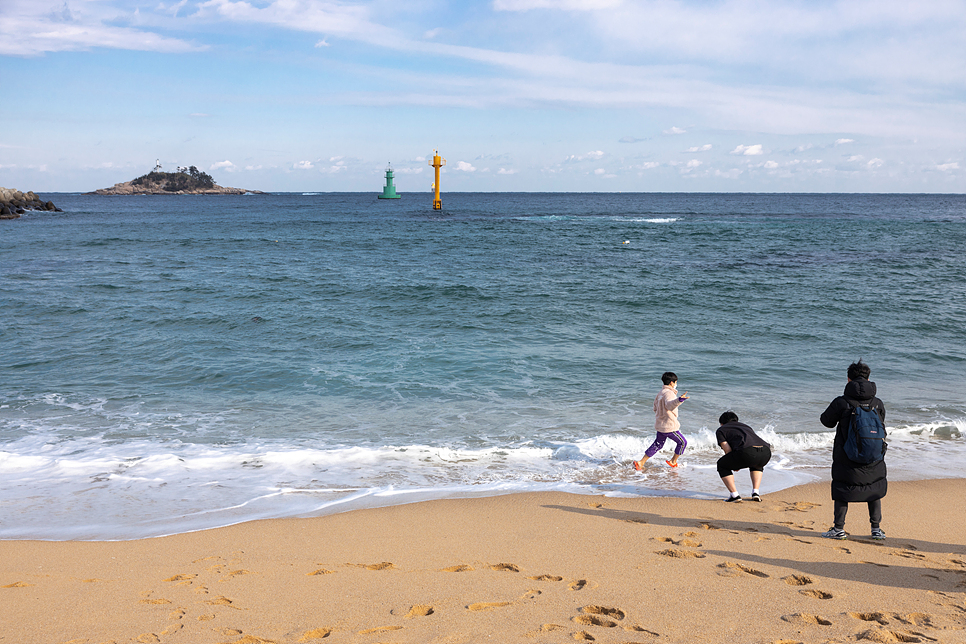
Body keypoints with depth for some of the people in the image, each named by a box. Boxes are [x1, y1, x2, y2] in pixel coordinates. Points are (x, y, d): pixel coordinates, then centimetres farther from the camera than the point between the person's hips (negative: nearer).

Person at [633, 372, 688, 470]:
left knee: (657, 445, 17)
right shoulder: (669, 393, -20)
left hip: (660, 424, 9)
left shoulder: (661, 393, 11)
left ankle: (641, 462, 11)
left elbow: (655, 408, 23)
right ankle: (673, 461, 22)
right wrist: (679, 400, -61)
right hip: (669, 426, -9)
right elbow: (669, 405, -43)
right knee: (682, 442, 10)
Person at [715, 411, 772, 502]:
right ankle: (756, 493, 24)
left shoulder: (721, 430, 24)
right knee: (757, 465, 41)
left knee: (722, 465, 21)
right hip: (766, 453, 6)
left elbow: (728, 450, 10)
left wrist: (734, 465, 30)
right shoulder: (747, 427, 41)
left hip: (747, 452, -5)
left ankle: (735, 495, 9)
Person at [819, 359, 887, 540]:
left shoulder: (841, 403, -13)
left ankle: (839, 528, 9)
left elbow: (827, 421, 2)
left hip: (846, 457, -3)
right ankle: (876, 528, 20)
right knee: (874, 488, 18)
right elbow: (880, 425, 11)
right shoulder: (878, 404, -4)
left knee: (842, 490, 9)